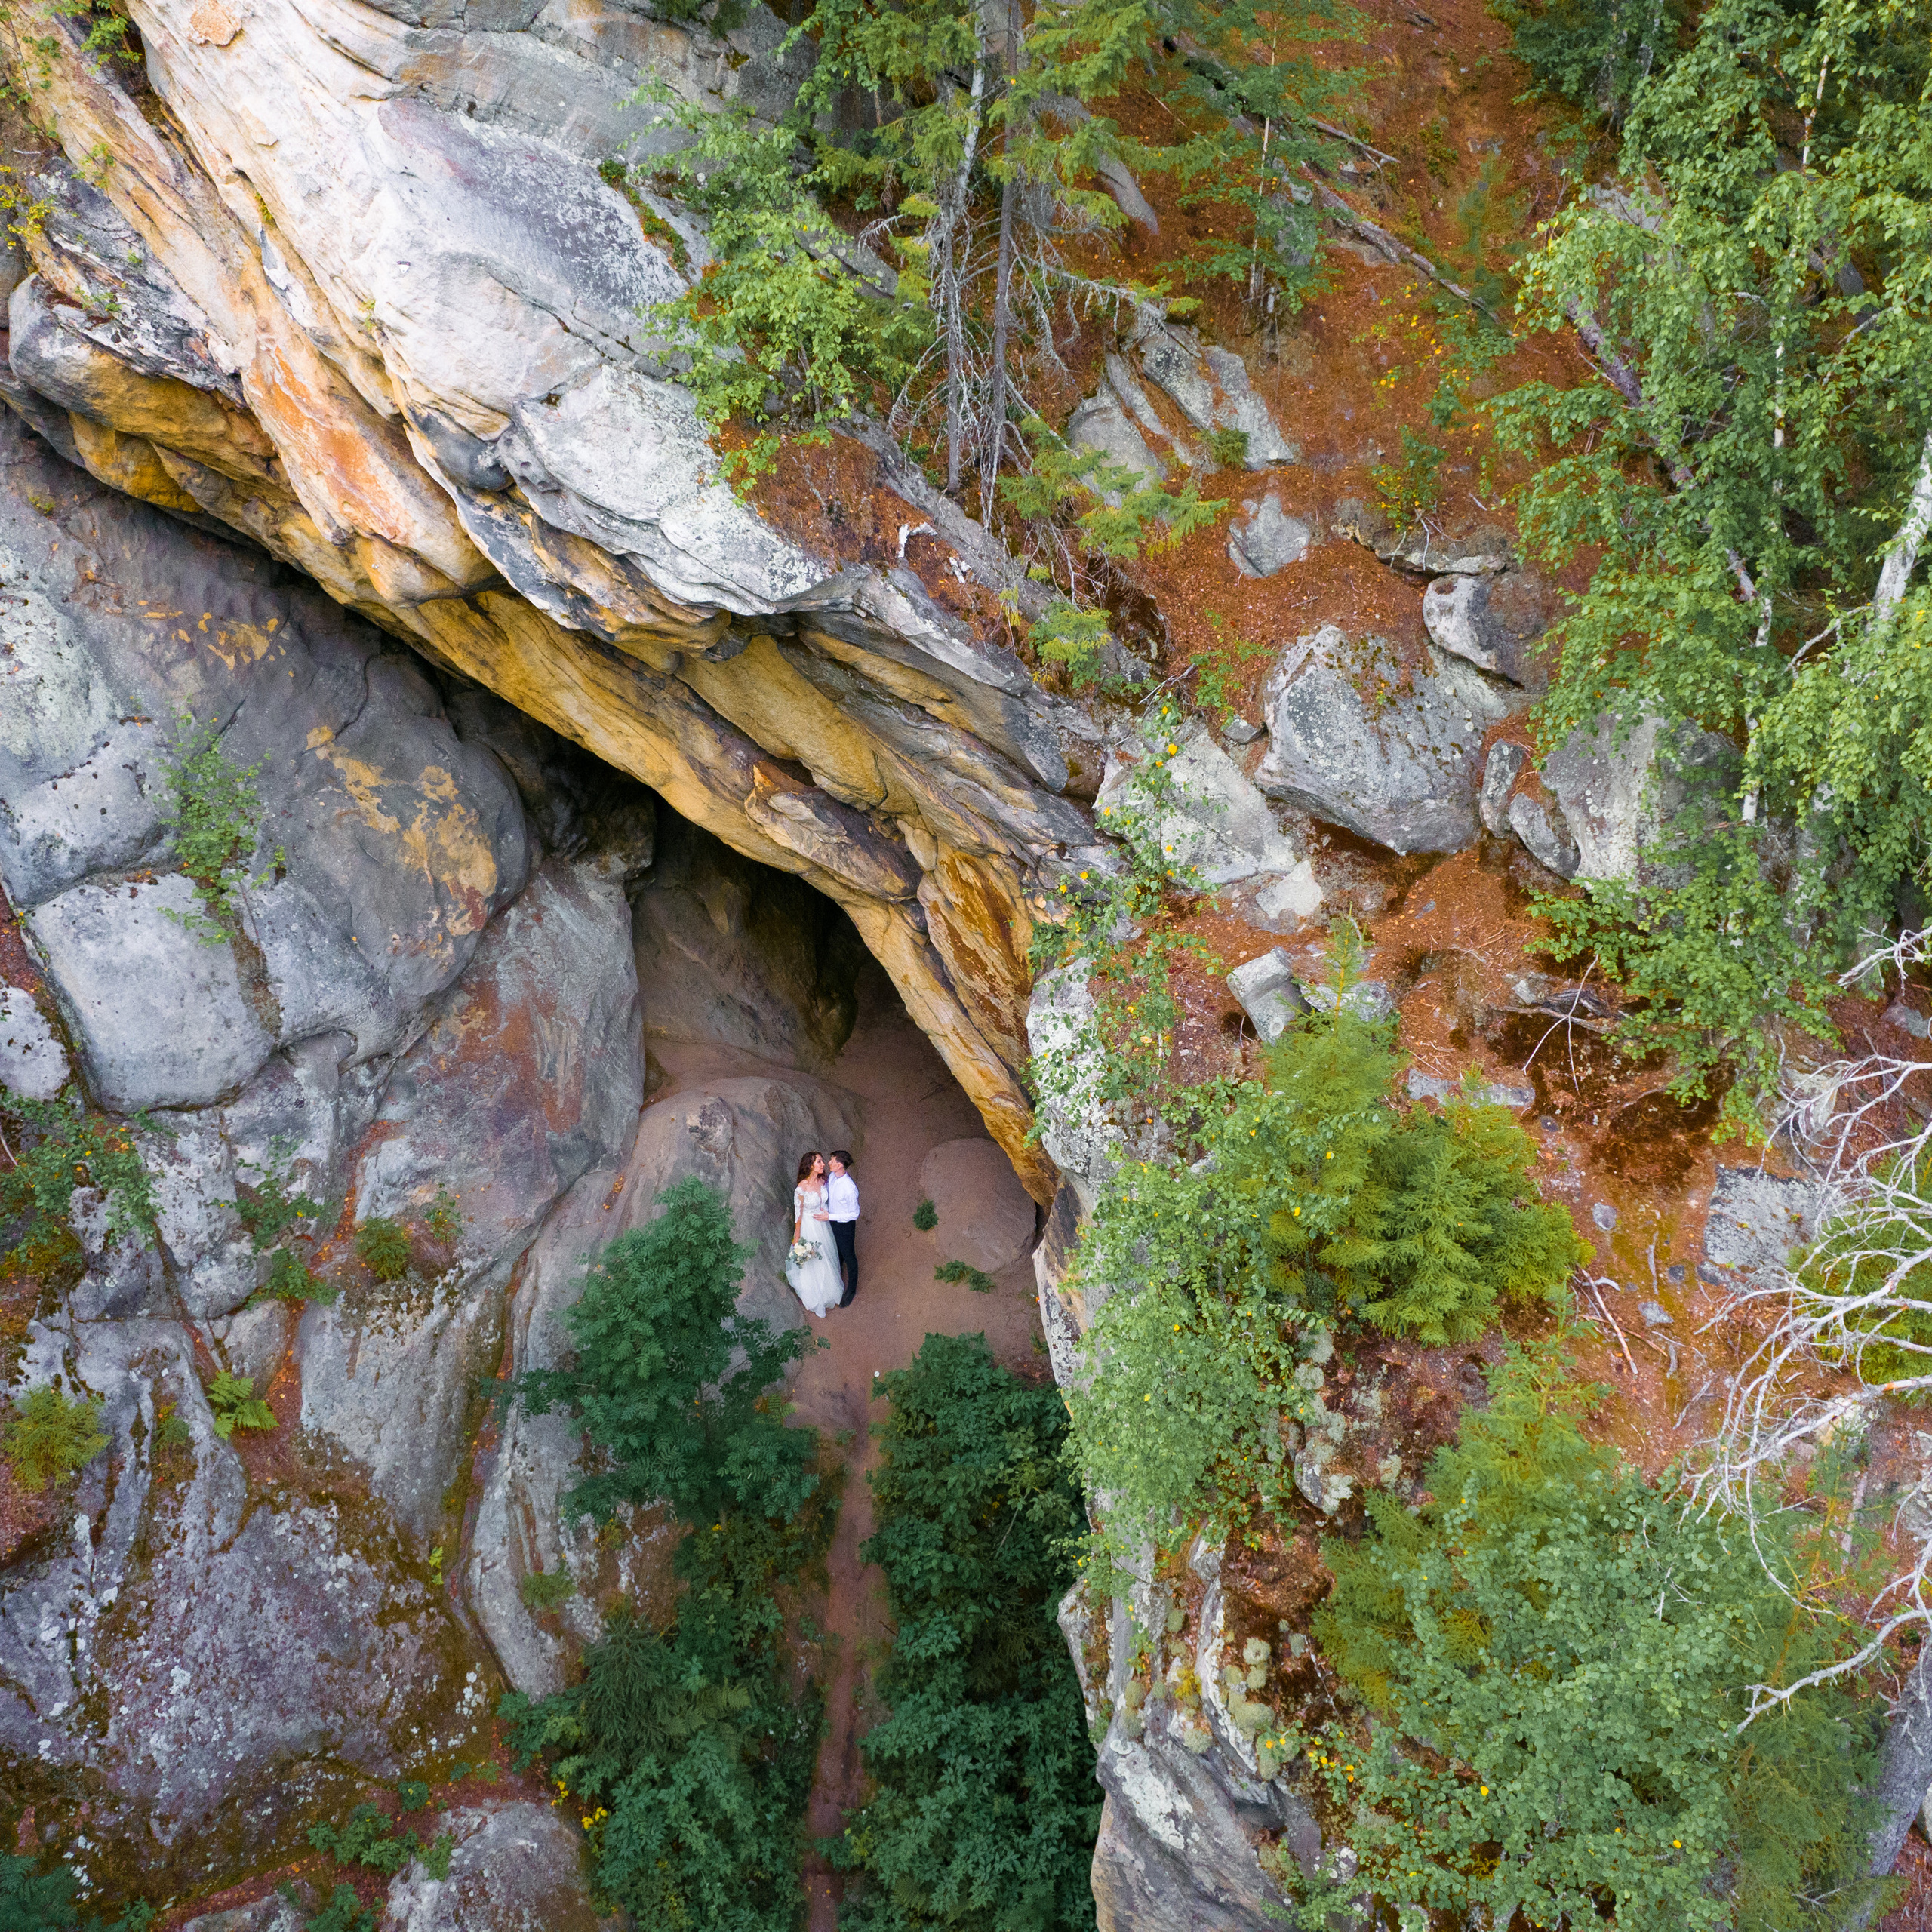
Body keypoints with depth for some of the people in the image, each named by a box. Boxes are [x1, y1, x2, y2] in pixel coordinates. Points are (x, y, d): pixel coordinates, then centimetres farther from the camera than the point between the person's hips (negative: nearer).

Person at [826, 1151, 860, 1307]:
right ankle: (838, 1270, 61)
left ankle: (851, 1290, 36)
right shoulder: (832, 1176, -12)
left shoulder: (850, 1189, -36)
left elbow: (854, 1214, -26)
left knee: (849, 1257, 16)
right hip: (832, 1222, 7)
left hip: (845, 1225, -7)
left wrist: (829, 1216, -27)